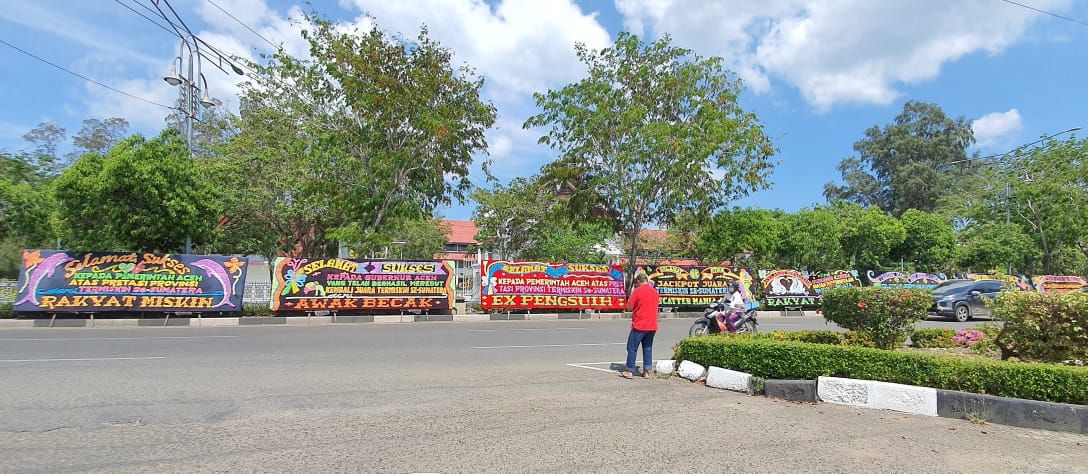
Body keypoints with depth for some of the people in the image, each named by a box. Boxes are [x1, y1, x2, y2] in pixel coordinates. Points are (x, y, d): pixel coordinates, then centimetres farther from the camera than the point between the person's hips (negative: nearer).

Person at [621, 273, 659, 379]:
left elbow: (629, 307, -8)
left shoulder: (637, 291, -11)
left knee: (632, 348, 2)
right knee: (648, 348, 12)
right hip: (652, 326, 6)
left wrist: (631, 295, 5)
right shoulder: (655, 291, 8)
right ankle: (647, 371, 11)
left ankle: (629, 371, 4)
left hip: (639, 325, -6)